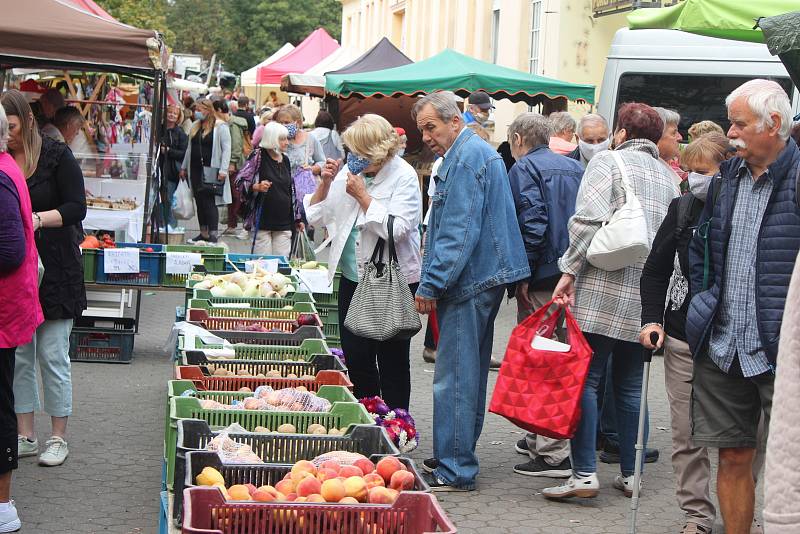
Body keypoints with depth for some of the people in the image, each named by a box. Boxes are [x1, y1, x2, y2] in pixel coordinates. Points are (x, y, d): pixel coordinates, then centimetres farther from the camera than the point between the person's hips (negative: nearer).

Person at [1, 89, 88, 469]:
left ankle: (58, 438, 12)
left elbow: (77, 207, -7)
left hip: (54, 270, -4)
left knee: (53, 355, 1)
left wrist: (40, 219, -23)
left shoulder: (56, 156, -5)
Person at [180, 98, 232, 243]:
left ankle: (213, 235, -9)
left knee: (210, 202, -10)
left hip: (211, 170, -7)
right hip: (196, 169, 7)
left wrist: (223, 170, -17)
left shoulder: (220, 127, -7)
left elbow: (226, 149, -11)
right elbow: (190, 148, 22)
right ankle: (203, 233, 17)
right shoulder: (195, 126, 15)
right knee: (199, 202, 9)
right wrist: (184, 167, 21)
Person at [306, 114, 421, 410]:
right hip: (354, 277, 6)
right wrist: (325, 184, -5)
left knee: (392, 361, 3)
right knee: (356, 358, 10)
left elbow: (395, 229, -23)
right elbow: (316, 216, 11)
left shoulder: (403, 177, -11)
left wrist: (362, 195, -19)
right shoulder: (349, 171, 4)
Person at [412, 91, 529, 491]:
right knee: (470, 373, 16)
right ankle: (457, 457, 26)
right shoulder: (477, 152, 19)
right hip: (484, 278, 11)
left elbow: (459, 233, -21)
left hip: (469, 282, -11)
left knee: (454, 378, -8)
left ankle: (454, 471, -6)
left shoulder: (466, 159, -15)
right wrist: (436, 282, 25)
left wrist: (431, 284, -18)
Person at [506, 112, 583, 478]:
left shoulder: (524, 169, -5)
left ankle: (553, 454, -6)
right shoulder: (574, 167, 16)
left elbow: (533, 225, -17)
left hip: (543, 282, -8)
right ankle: (543, 438, 25)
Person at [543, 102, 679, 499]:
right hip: (647, 297, 6)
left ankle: (584, 473, -8)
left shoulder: (608, 162, -1)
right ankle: (630, 474, 15)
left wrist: (569, 272, -9)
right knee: (631, 384, 12)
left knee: (585, 379, -3)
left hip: (603, 289, -6)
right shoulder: (668, 177, 16)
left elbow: (589, 220, -13)